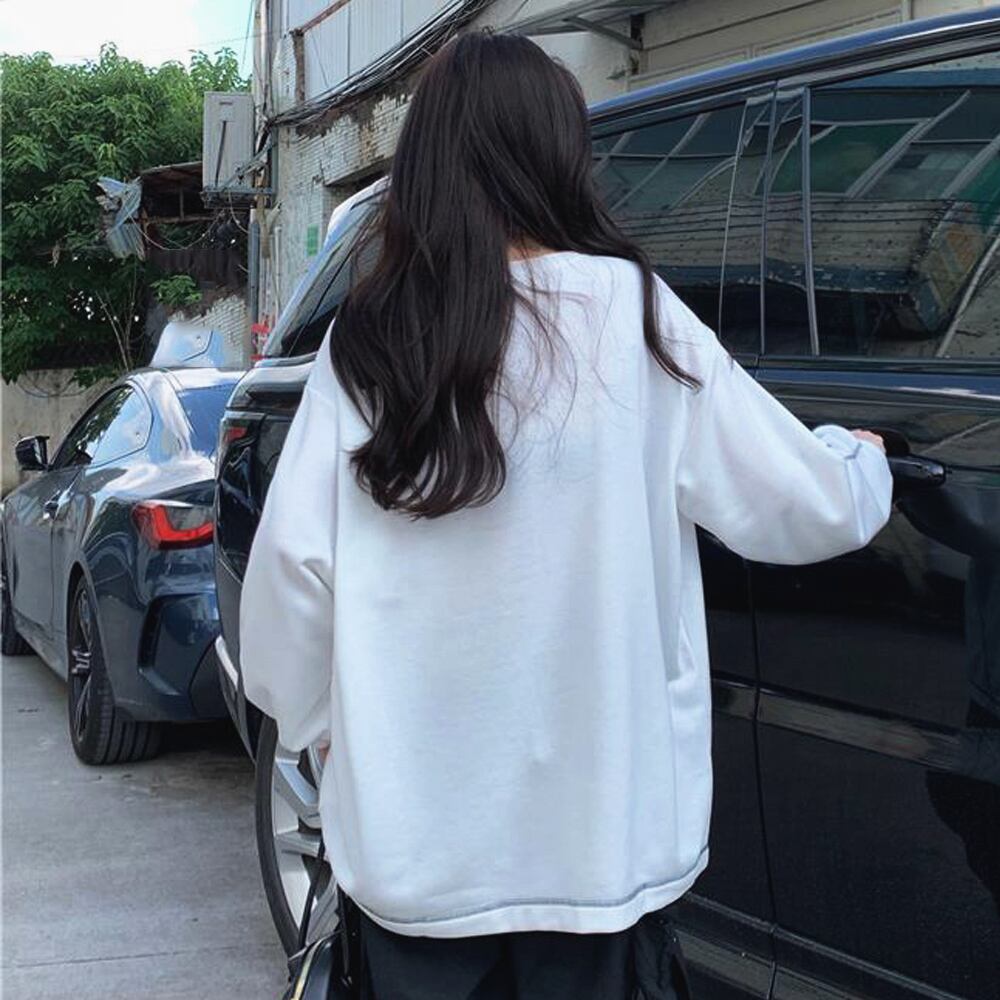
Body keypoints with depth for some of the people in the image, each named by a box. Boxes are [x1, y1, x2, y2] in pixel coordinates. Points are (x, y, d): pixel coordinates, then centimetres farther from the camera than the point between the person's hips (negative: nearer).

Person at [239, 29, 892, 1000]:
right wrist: (861, 461, 19)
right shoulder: (631, 313, -7)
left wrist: (313, 719, 12)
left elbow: (291, 562, -6)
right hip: (599, 833, -1)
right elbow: (806, 506, -4)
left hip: (413, 839, 1)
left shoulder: (364, 343, -4)